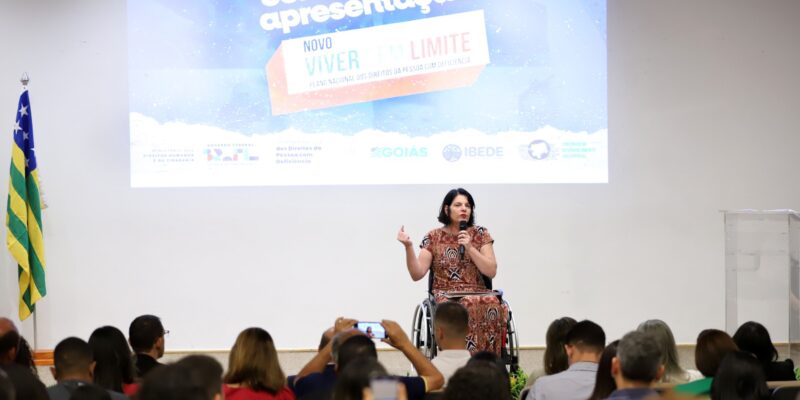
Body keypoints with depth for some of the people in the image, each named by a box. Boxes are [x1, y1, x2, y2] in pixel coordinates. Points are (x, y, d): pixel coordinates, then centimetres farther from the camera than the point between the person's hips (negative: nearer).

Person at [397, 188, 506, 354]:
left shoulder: (480, 234, 10)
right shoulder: (433, 238, 7)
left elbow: (491, 271, 1)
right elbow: (417, 274, 0)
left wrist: (470, 248, -8)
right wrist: (408, 246, -13)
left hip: (477, 293, 2)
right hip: (445, 294, -1)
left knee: (492, 304, -35)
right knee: (463, 309, -38)